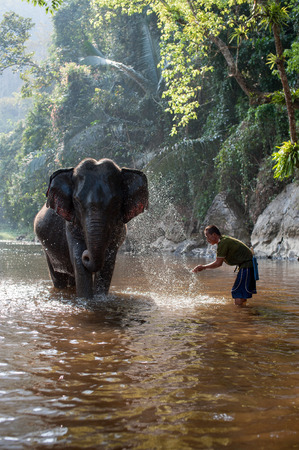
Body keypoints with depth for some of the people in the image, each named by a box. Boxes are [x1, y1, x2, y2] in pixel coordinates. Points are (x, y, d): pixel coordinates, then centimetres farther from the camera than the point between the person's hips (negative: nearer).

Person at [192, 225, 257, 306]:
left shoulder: (223, 243, -16)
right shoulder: (225, 240, 16)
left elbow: (218, 263, -12)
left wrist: (203, 267, -3)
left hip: (247, 265, -11)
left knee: (239, 298, -12)